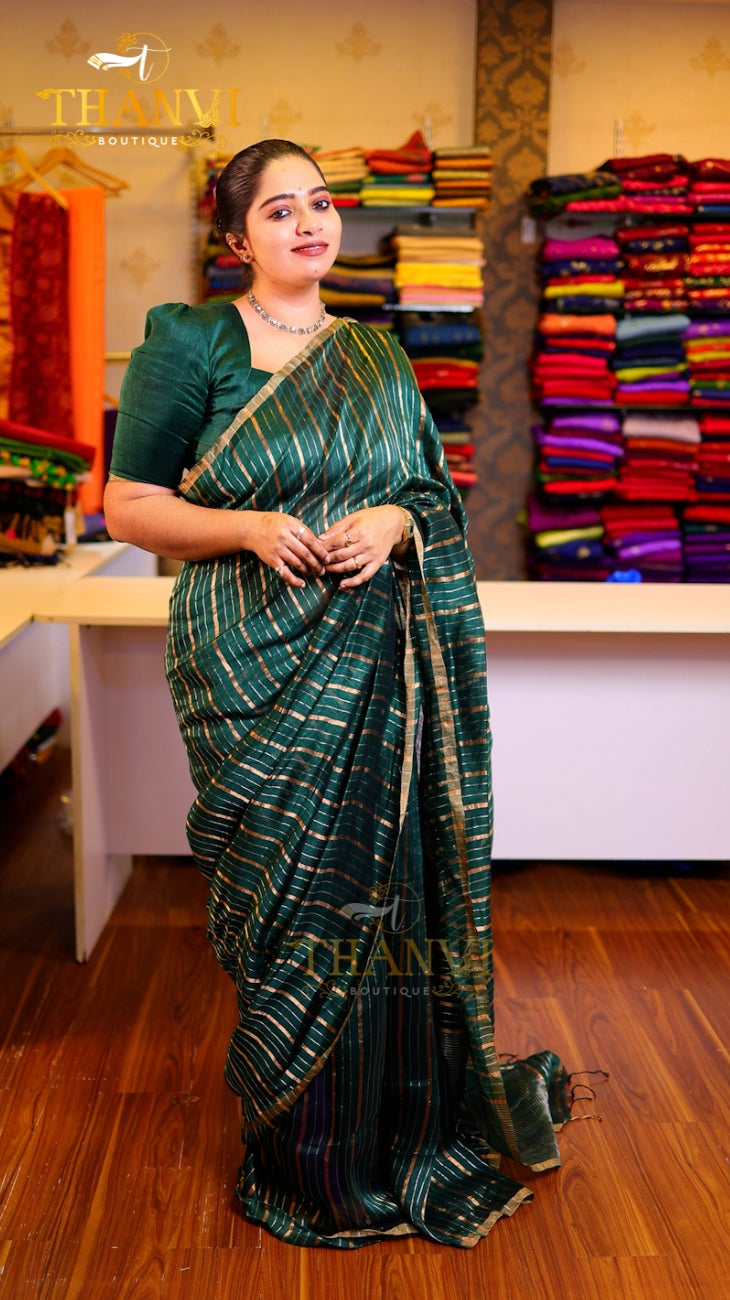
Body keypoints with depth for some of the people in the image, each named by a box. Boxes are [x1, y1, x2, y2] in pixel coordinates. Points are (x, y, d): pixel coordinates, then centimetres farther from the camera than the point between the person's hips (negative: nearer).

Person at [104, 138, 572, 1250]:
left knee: (382, 880, 7)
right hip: (258, 667, -4)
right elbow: (130, 505, -2)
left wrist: (394, 521, -7)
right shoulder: (190, 343, 0)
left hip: (377, 658, 4)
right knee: (290, 893, 2)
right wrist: (250, 528, -17)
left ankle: (398, 1129, 29)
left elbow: (436, 495, 16)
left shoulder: (377, 357, 14)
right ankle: (307, 1156, 23)